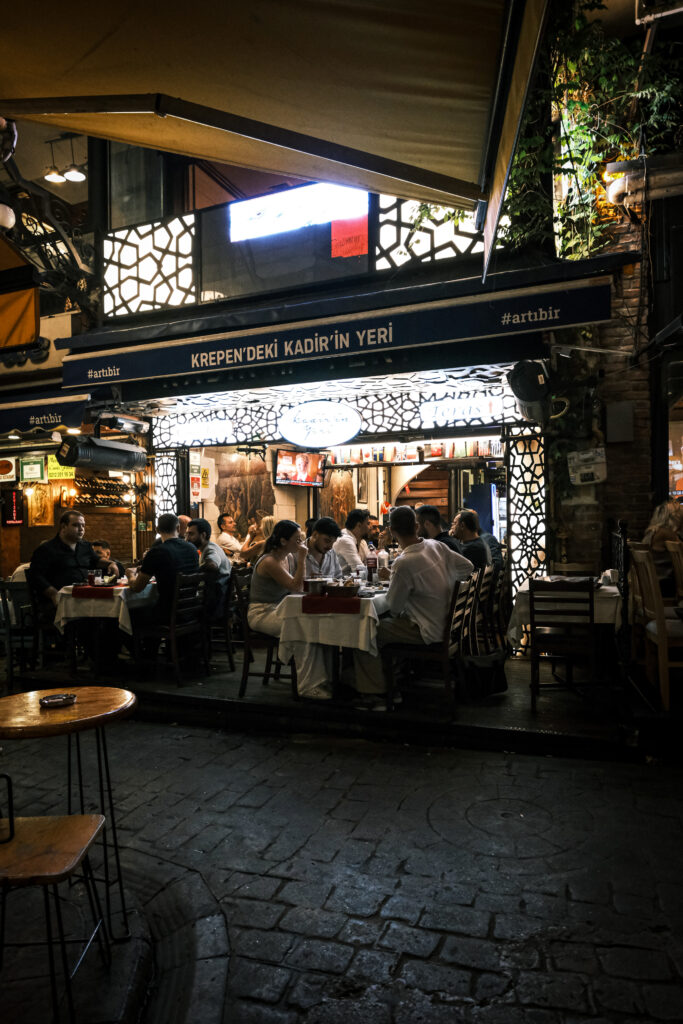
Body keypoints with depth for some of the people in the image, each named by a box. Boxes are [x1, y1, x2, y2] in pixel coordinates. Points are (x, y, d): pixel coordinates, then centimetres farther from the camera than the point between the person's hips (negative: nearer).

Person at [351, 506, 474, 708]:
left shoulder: (404, 563, -24)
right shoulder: (436, 546, -4)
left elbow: (394, 606, -13)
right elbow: (468, 568, 10)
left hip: (428, 631, -8)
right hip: (445, 622, 9)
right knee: (386, 621, 25)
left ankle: (375, 694, 1)